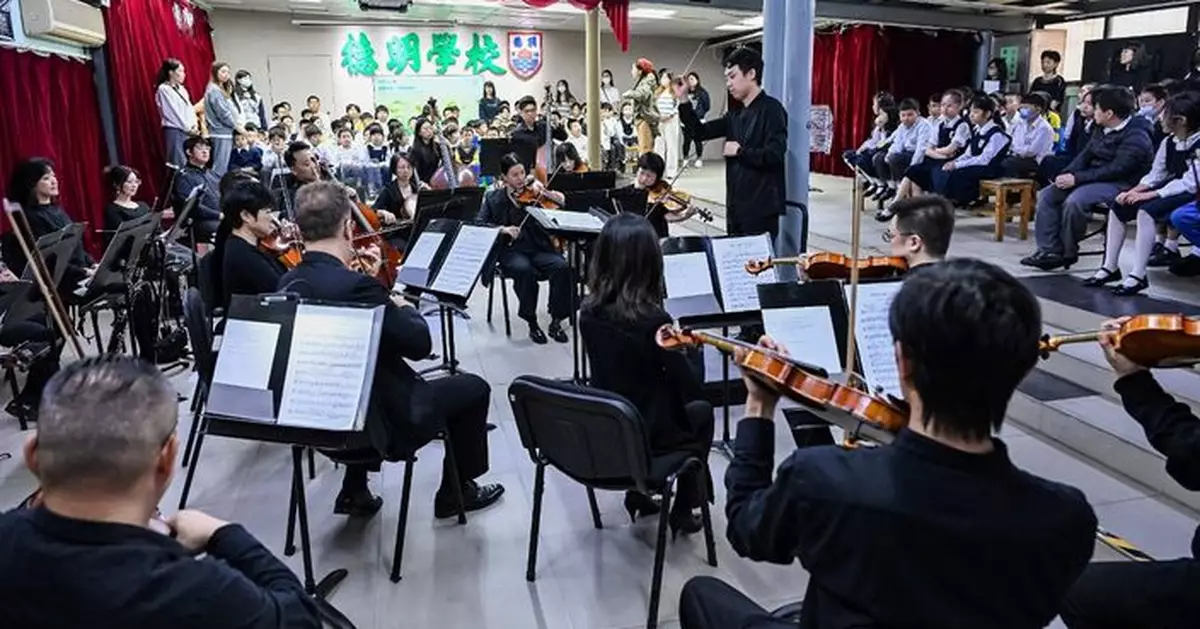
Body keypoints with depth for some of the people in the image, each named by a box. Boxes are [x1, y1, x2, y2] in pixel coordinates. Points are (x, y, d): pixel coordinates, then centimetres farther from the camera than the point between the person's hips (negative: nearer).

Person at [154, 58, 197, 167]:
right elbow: (172, 112, -11)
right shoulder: (163, 89, -7)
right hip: (174, 131, -8)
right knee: (178, 163, -9)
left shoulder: (181, 88, 16)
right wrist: (187, 127, -10)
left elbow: (189, 108, 15)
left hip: (188, 131, 8)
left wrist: (194, 124, -1)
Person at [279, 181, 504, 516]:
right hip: (384, 419, -8)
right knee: (473, 387, 10)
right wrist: (406, 309, -2)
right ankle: (457, 491, 25)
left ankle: (354, 492, 34)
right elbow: (419, 345, -20)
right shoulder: (355, 285, -28)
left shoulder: (288, 283, -4)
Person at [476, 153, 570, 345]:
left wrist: (544, 191, -16)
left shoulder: (532, 191, 12)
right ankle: (532, 324, -20)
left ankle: (556, 321, -16)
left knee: (561, 267, -29)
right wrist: (502, 229, -16)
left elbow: (563, 201, 2)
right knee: (525, 270, -36)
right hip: (511, 250, -1)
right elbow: (479, 225, 0)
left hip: (539, 248, 2)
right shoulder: (494, 198, 10)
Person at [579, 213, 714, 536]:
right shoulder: (653, 319, -26)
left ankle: (638, 492, 30)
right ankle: (683, 510, 28)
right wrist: (693, 348, 1)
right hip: (648, 434, -5)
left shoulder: (588, 311, -8)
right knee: (700, 412, 24)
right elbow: (692, 388, -17)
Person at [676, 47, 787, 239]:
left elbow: (774, 155, -21)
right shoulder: (736, 113, 14)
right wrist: (683, 100, 5)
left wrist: (740, 152, -11)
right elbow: (700, 132, 13)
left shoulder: (771, 109, -10)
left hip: (762, 207, -8)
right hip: (737, 205, 8)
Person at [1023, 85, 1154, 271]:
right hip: (1095, 178, 9)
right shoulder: (1104, 131, 12)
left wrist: (1077, 178, -24)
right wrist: (1067, 174, -8)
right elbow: (1086, 155, 12)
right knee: (1047, 194, -4)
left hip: (1119, 184, -9)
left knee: (1074, 200, -34)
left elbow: (1116, 169, -23)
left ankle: (1068, 253, -14)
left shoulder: (1135, 137, -15)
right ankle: (1049, 250, -10)